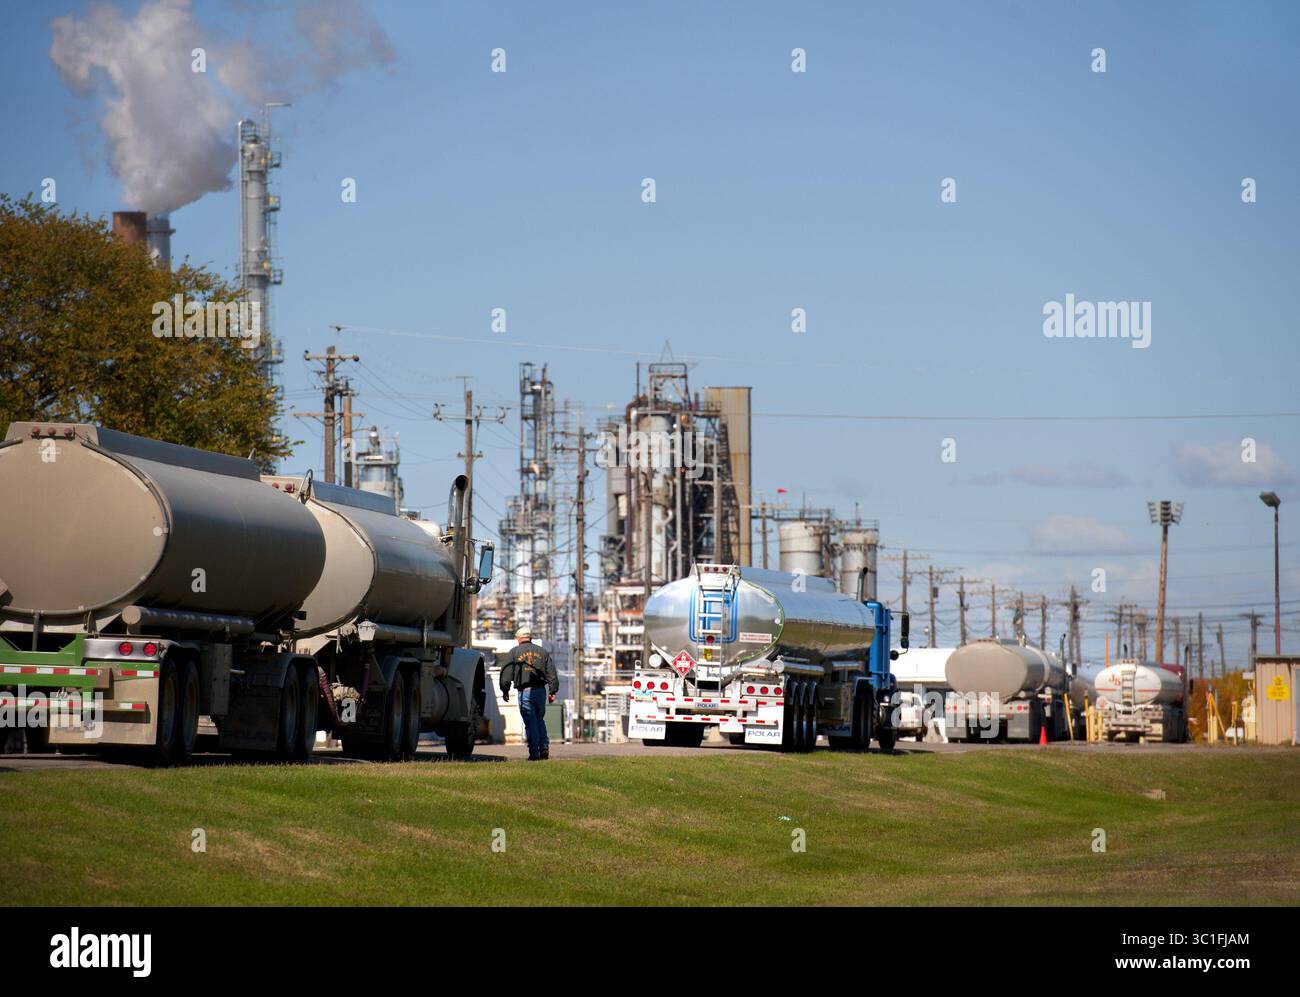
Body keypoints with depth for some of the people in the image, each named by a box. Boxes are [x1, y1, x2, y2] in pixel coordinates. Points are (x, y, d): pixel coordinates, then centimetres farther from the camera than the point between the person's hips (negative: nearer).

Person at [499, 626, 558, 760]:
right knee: (540, 720, 15)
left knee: (530, 723, -2)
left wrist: (505, 690, 6)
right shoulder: (542, 651, 12)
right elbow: (551, 673, 11)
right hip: (540, 690, 3)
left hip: (525, 691, -3)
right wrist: (553, 691, 14)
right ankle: (544, 748, 4)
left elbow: (506, 672, -1)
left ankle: (534, 753, -5)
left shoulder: (514, 652, 2)